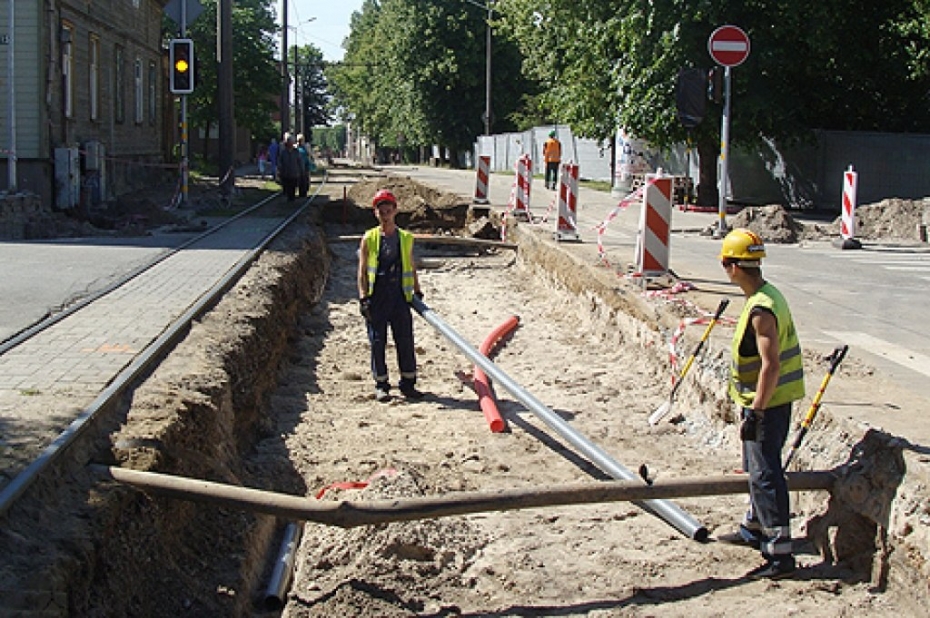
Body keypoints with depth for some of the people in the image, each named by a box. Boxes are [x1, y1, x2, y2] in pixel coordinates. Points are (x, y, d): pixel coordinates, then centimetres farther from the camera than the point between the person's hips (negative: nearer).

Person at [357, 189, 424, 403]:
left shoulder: (406, 238, 8)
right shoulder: (369, 239, 2)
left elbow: (411, 268, 17)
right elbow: (362, 271, 0)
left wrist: (417, 291, 13)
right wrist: (363, 298, -8)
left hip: (400, 296, 2)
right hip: (376, 298, -2)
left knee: (405, 341, 3)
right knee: (378, 342, 3)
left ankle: (408, 383, 14)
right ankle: (381, 385, 13)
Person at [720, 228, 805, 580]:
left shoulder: (761, 310, -24)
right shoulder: (769, 295, 8)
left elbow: (771, 365, -28)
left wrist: (755, 412, -24)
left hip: (767, 404, -10)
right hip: (769, 401, 10)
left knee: (764, 474, -9)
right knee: (756, 467, 24)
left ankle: (780, 554, -8)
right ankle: (755, 527, 42)